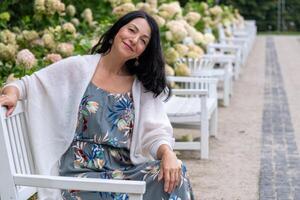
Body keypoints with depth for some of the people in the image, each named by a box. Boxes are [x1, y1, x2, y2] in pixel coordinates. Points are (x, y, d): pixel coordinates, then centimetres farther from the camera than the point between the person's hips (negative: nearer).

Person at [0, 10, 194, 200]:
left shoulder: (145, 86, 11)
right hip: (82, 172, -3)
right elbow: (29, 83, 6)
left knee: (174, 173, -23)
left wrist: (167, 152, -22)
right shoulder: (79, 68, 3)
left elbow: (155, 130, 0)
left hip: (126, 170, 4)